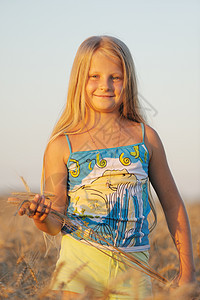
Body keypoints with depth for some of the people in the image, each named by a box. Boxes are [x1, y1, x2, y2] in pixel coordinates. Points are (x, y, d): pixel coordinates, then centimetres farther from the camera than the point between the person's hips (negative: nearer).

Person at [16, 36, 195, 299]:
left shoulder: (145, 137, 6)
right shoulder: (61, 146, 0)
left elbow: (173, 205, 13)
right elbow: (56, 225, 0)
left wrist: (186, 269, 11)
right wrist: (41, 218, -23)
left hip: (133, 269, 2)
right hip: (81, 263, -1)